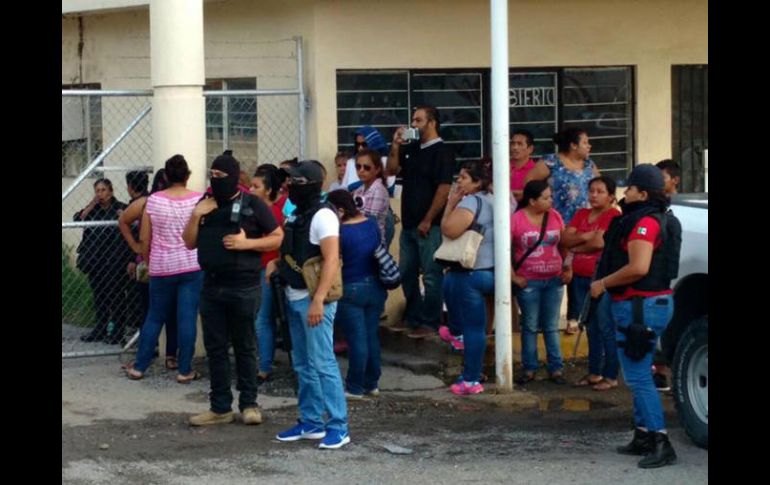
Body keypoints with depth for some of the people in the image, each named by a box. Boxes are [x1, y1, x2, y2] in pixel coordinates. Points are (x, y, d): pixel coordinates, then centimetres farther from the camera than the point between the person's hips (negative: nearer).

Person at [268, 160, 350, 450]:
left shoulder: (322, 216, -13)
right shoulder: (296, 216, 15)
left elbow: (331, 259, -21)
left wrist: (318, 300, -26)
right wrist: (277, 263, 7)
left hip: (313, 300, -9)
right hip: (295, 297, 10)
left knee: (322, 363, -10)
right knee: (303, 364, 12)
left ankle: (338, 427, -8)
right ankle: (311, 422, 20)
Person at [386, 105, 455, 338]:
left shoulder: (442, 152, -9)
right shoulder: (411, 149, 14)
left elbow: (444, 188, -15)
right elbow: (391, 170, 15)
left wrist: (428, 220, -17)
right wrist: (396, 146, 1)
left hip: (429, 226, -8)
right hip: (409, 224, 8)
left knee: (431, 275, -3)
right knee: (407, 273, 14)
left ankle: (430, 323, 1)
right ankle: (412, 317, 24)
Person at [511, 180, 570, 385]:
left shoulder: (555, 216, 3)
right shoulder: (517, 219, -10)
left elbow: (564, 244, 12)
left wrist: (568, 269, 2)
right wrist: (513, 276, -11)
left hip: (554, 280, 3)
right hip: (528, 282, -3)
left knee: (551, 327, 8)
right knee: (530, 326, 7)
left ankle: (556, 368, 13)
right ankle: (529, 369, 15)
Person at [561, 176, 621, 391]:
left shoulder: (613, 216, -8)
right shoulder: (581, 214, 15)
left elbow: (600, 242, -20)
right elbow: (565, 238, 5)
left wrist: (576, 247, -3)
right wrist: (585, 236, -13)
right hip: (581, 277, 7)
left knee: (606, 328, -5)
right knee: (591, 327, 14)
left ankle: (611, 376, 0)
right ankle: (594, 372, 21)